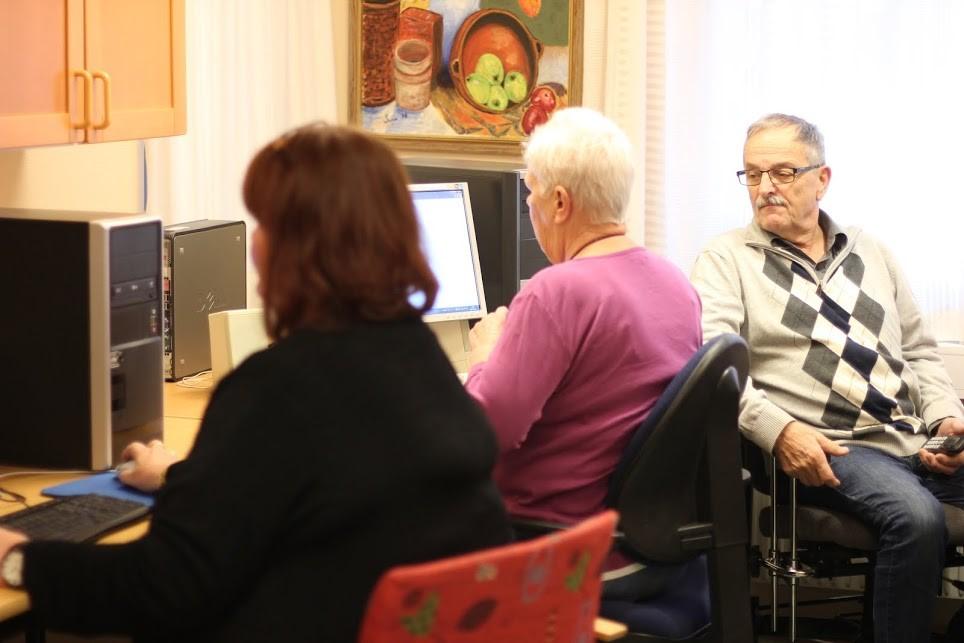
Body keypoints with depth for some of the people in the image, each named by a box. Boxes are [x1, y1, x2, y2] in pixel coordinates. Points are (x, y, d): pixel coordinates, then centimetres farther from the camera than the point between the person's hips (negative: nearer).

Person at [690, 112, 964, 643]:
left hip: (917, 439, 5)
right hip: (823, 448, -5)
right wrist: (780, 430, -22)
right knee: (917, 516, -32)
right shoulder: (726, 258, 5)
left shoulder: (870, 254, 21)